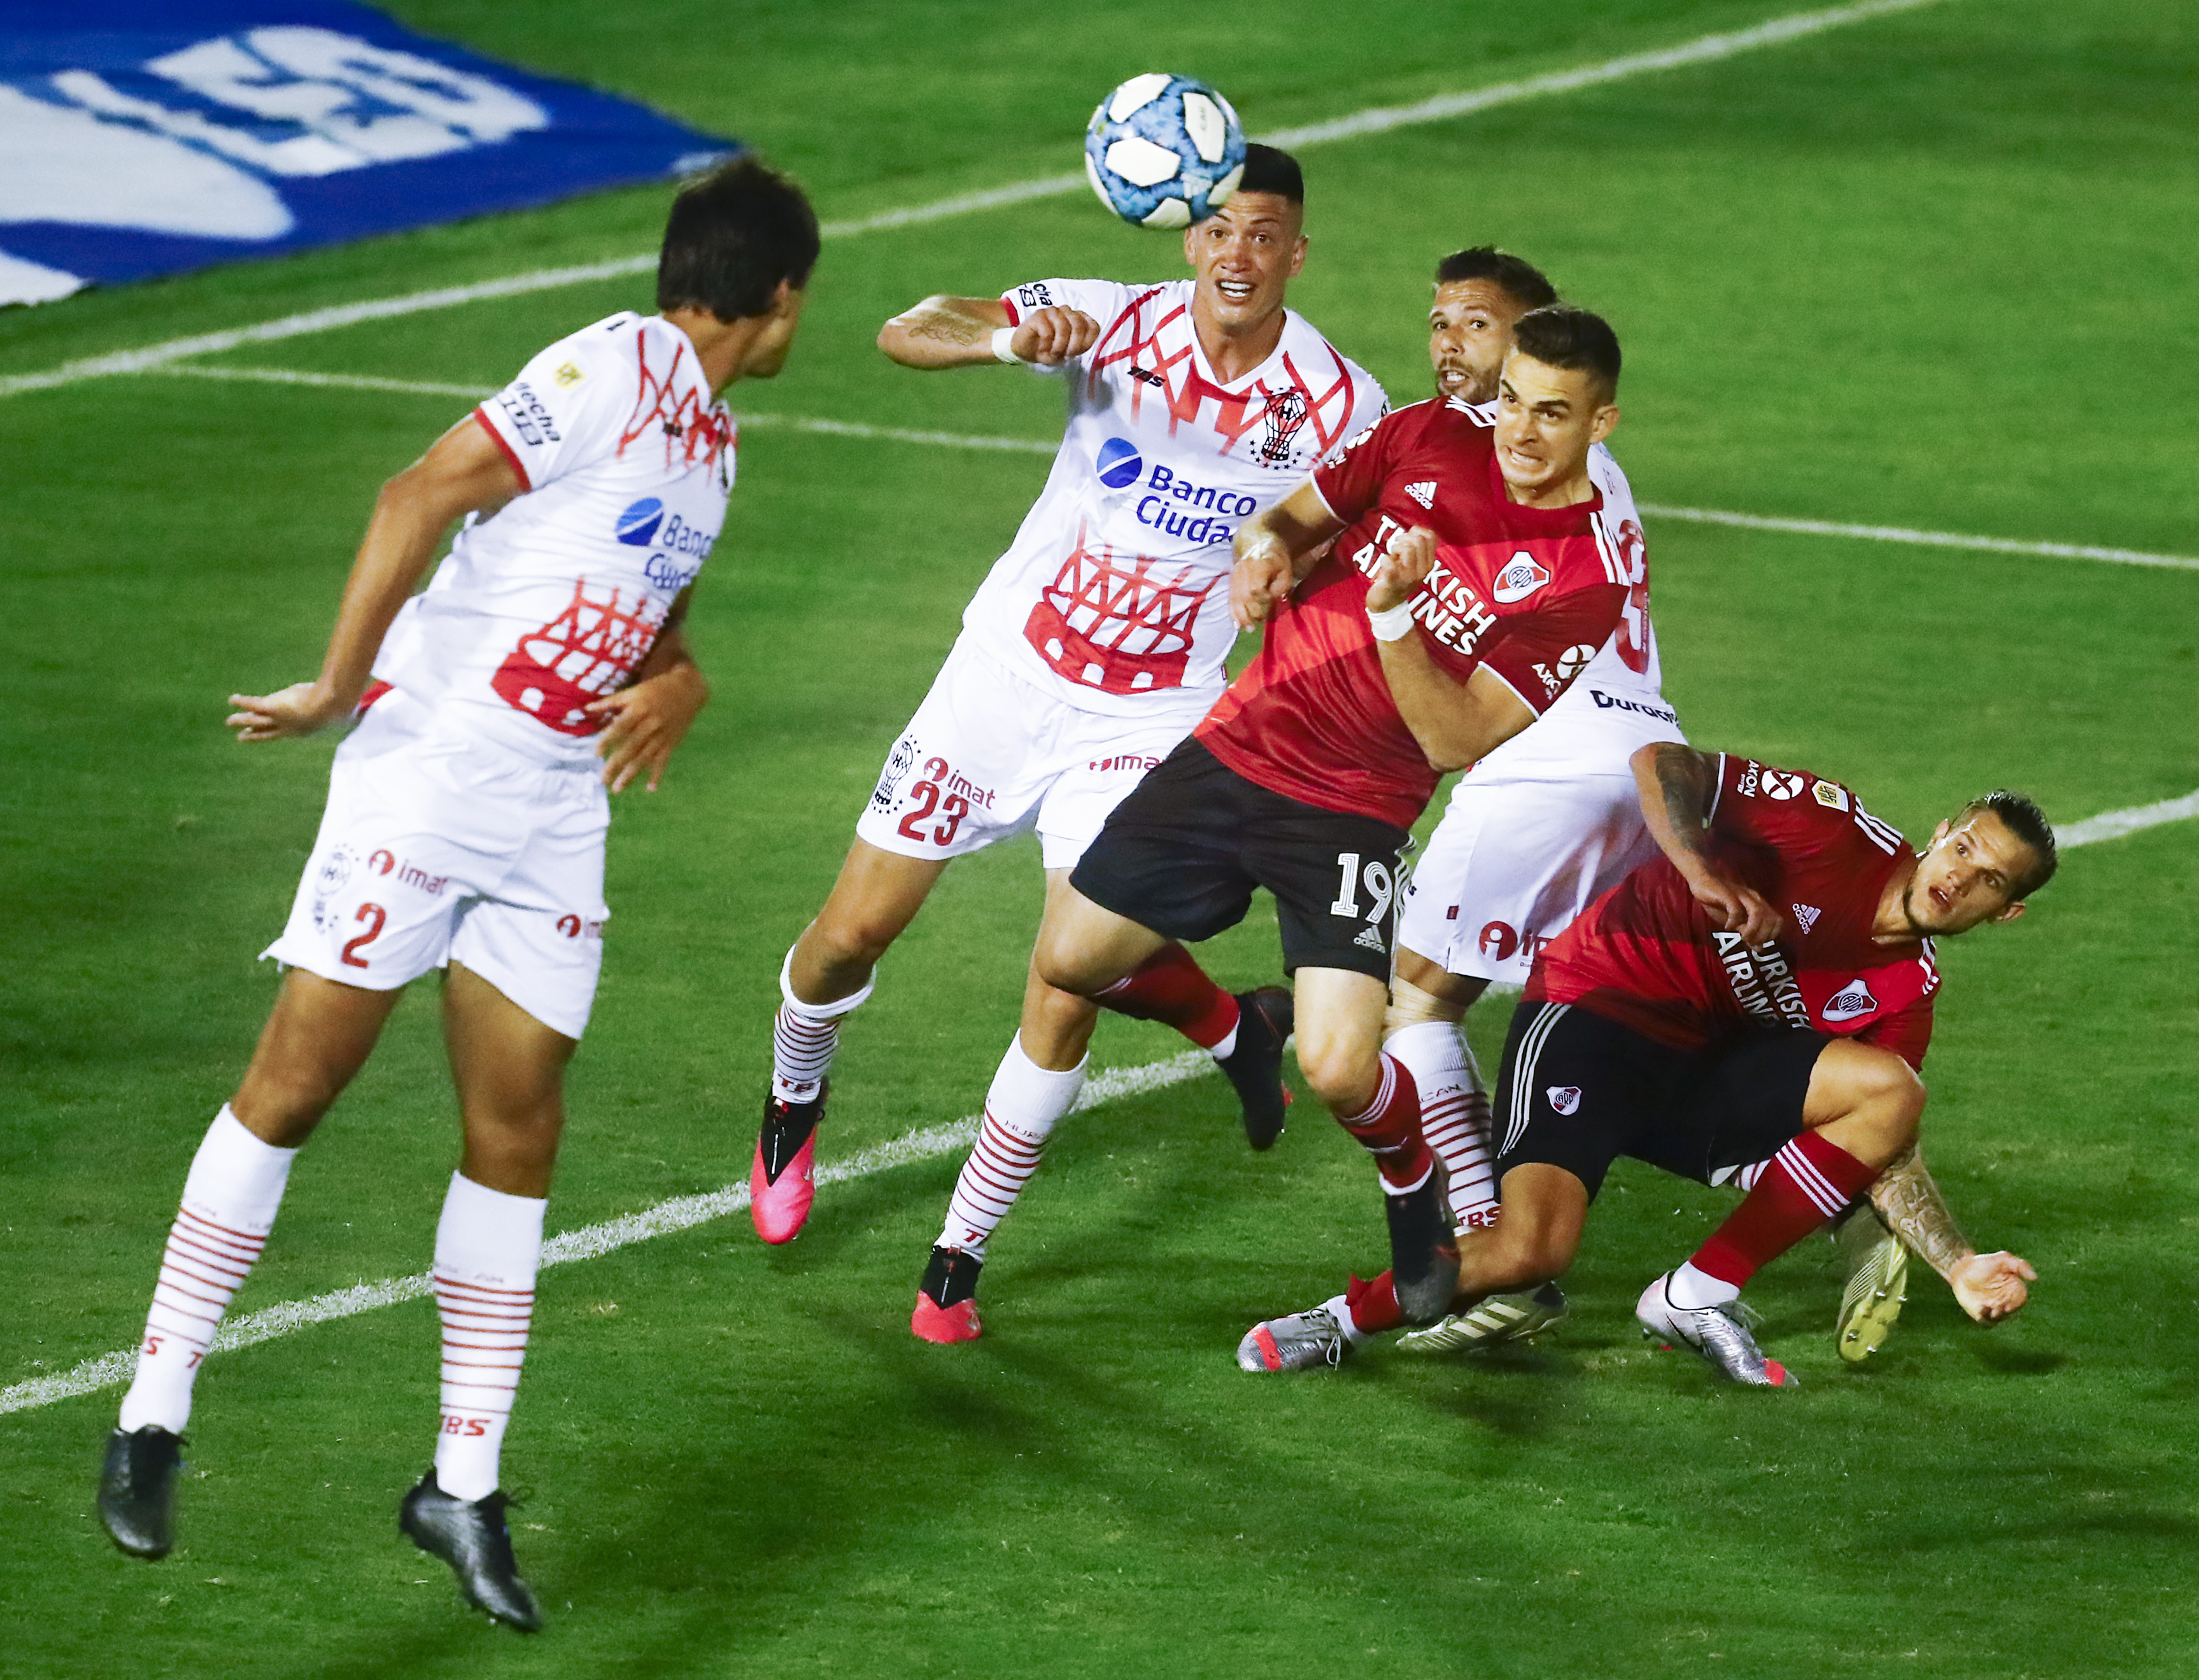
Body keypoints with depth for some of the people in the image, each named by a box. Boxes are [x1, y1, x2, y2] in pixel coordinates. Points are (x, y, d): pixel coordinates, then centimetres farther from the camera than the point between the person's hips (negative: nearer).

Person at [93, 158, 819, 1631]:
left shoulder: (712, 443, 16)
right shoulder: (614, 370, -11)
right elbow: (421, 496, -16)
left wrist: (679, 680, 2)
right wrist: (340, 684, -16)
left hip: (558, 808, 8)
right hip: (433, 764, -8)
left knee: (518, 1134, 4)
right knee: (298, 1081, -6)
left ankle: (466, 1484, 9)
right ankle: (156, 1414, 1)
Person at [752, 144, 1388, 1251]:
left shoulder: (1337, 404, -13)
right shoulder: (1115, 325, -14)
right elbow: (905, 334, -23)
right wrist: (1005, 338, -43)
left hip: (1150, 720, -1)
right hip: (1012, 668, 1)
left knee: (1067, 996, -14)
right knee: (853, 932, 4)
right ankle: (793, 1106, 39)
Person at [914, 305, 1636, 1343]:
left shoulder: (1586, 583, -13)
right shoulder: (1433, 439, -2)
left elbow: (1453, 741, -18)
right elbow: (1297, 516, 13)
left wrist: (1393, 614, -31)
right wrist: (1268, 548, -10)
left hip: (1353, 817, -4)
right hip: (1239, 745, 4)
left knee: (1338, 1070, -20)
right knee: (1070, 964, 4)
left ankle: (1416, 1188, 15)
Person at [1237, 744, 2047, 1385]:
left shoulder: (1906, 995, 4)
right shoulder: (1837, 829, -12)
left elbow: (1883, 1154, 8)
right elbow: (1660, 764, -14)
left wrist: (1955, 1265, -5)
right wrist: (1703, 872, -29)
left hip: (1704, 1068, 6)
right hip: (1599, 1004, -6)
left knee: (1892, 1092, -15)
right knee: (1528, 1252, -28)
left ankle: (1698, 1297, -9)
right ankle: (1342, 1319, 0)